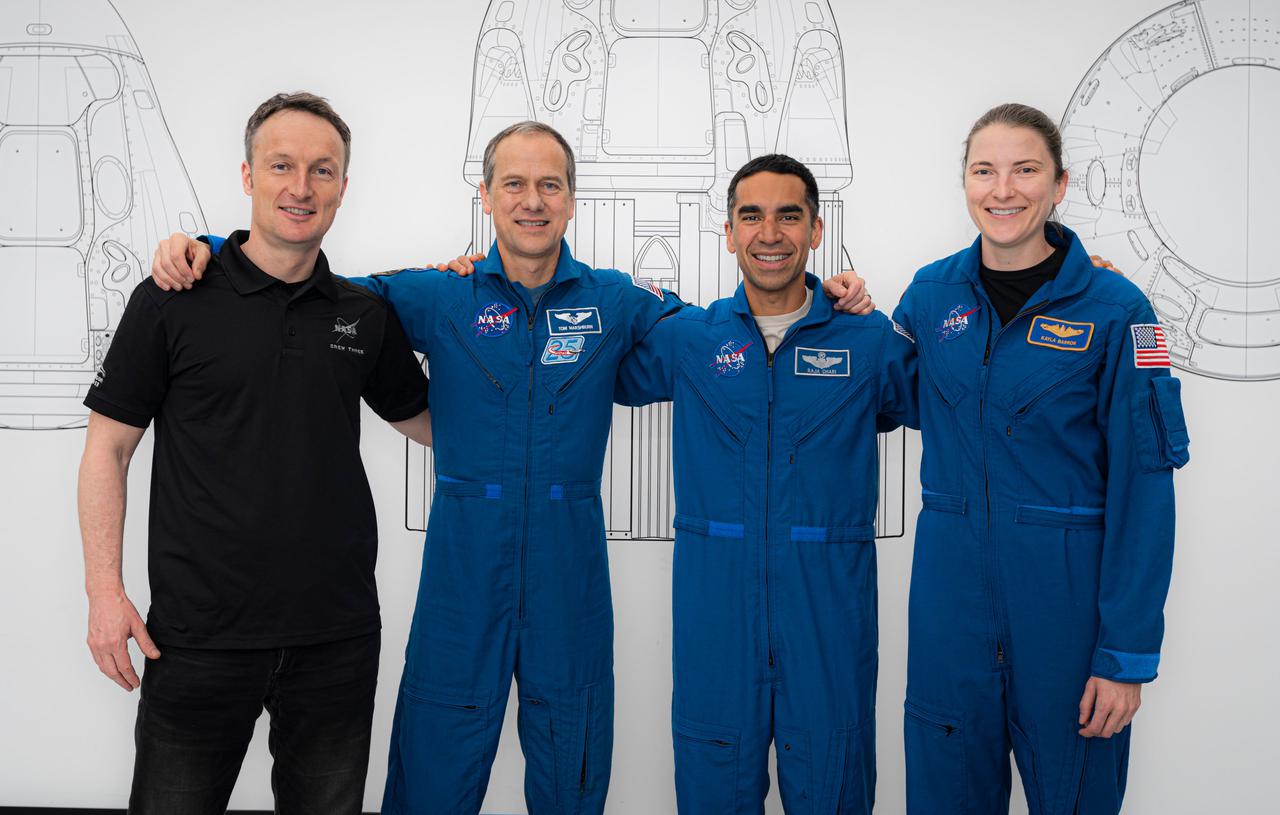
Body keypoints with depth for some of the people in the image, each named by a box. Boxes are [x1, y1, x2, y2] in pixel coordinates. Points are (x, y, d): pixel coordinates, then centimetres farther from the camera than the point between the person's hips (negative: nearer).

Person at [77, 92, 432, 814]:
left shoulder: (366, 315, 6)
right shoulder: (172, 302, -3)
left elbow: (428, 422, 16)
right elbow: (108, 448, 0)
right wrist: (105, 590, -8)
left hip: (337, 637, 3)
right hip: (199, 637, -2)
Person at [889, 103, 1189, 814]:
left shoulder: (1114, 309, -7)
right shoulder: (931, 294, 3)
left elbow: (1143, 482, -10)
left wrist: (1128, 654, -12)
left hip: (1067, 587, -3)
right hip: (950, 577, 3)